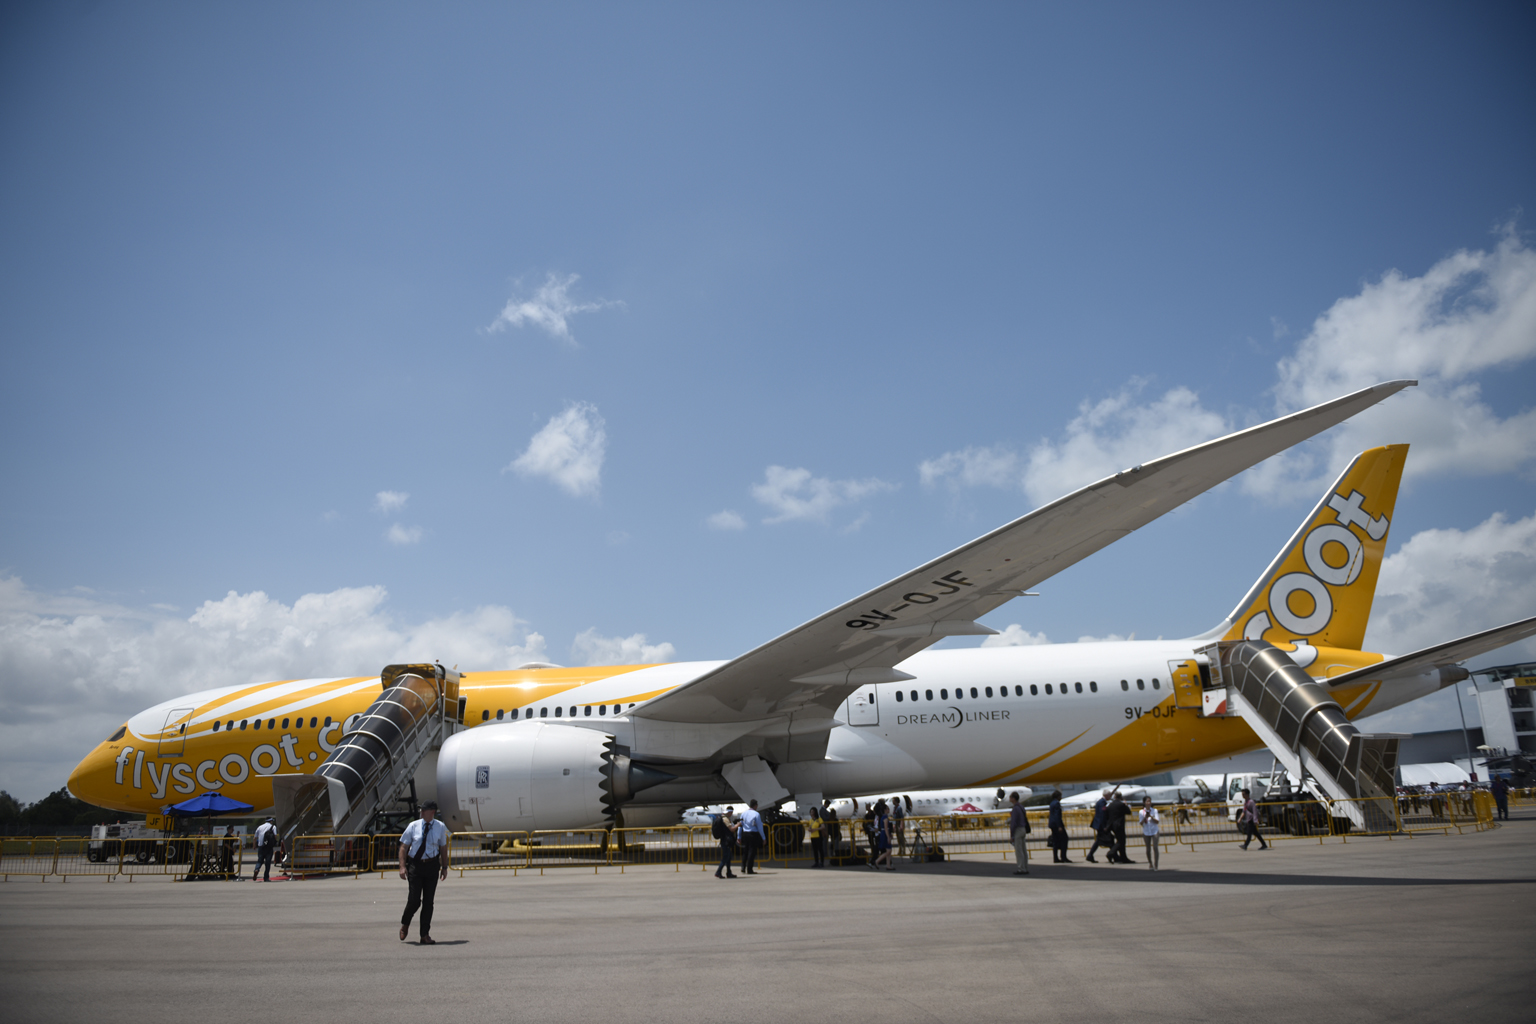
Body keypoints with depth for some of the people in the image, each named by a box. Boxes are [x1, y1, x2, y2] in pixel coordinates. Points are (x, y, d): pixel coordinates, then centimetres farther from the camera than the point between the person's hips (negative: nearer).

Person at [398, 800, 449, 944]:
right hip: (415, 865, -1)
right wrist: (402, 866, -8)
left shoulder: (440, 827, 1)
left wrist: (444, 867, 8)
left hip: (432, 865, 1)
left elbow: (443, 848, 9)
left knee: (429, 901, 4)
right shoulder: (413, 826, -2)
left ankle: (425, 935, 13)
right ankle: (405, 924, 26)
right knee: (414, 900, -5)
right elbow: (403, 847, 1)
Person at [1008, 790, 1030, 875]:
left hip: (1017, 830, -9)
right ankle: (1026, 868, 11)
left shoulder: (1015, 808, -17)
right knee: (1023, 851, 10)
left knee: (1018, 851, -6)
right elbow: (1025, 820, 18)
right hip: (1023, 830, 9)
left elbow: (1013, 823, -19)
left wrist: (1011, 836, -16)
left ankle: (1021, 869, -6)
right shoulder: (1021, 807, 13)